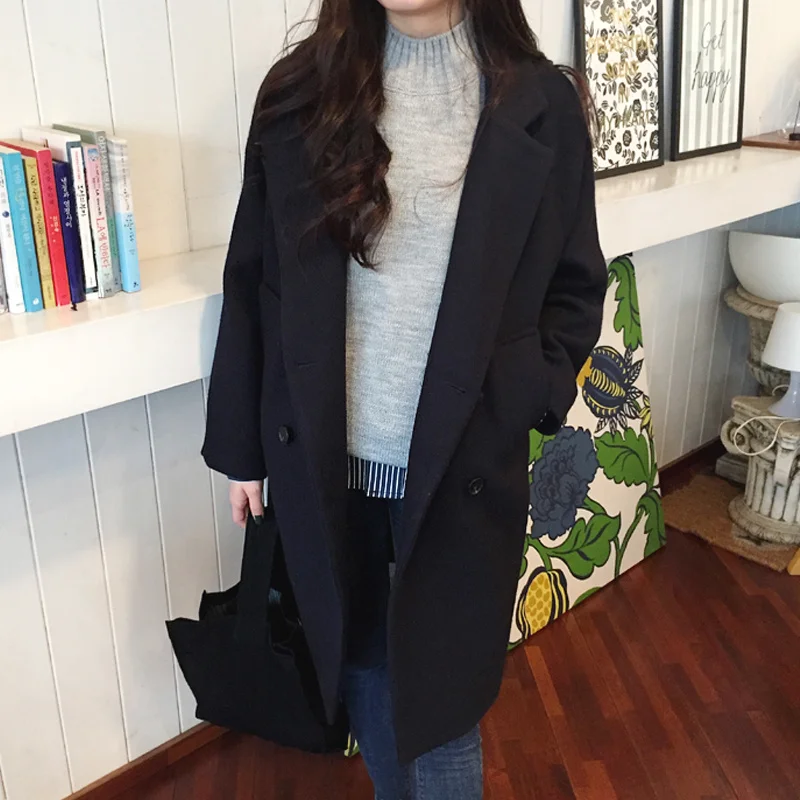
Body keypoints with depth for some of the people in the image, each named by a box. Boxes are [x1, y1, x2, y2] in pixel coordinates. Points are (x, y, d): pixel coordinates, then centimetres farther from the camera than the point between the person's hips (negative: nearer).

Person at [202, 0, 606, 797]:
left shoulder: (541, 103, -4)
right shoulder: (299, 90, -1)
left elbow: (575, 288, 4)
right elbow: (253, 283, 3)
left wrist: (524, 400, -10)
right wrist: (241, 445, 6)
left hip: (464, 464, -1)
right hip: (323, 459, 2)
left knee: (440, 687, 11)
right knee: (361, 665, 20)